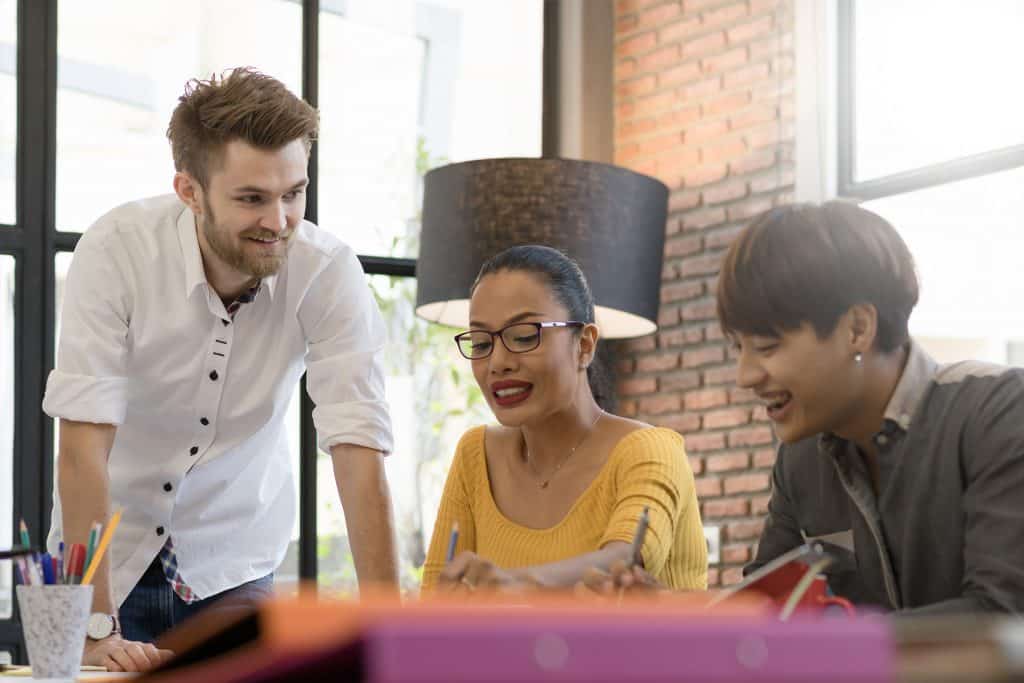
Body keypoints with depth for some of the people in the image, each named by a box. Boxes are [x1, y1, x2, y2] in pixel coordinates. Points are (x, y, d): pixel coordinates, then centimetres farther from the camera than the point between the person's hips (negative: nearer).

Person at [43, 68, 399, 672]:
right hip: (109, 552, -1)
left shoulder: (330, 273, -18)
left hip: (231, 567, 1)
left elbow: (359, 455, -21)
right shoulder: (118, 251, -22)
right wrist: (96, 631, -31)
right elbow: (84, 443, -25)